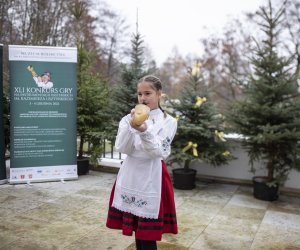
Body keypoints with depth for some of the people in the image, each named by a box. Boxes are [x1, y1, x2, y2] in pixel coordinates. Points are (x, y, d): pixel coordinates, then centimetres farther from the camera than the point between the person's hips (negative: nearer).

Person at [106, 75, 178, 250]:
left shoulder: (169, 121, -3)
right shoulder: (129, 118, 4)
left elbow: (158, 152, -14)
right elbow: (121, 148, -7)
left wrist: (145, 131, -30)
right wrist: (131, 127, -22)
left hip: (152, 180, -3)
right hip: (130, 178, 3)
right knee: (137, 231, 14)